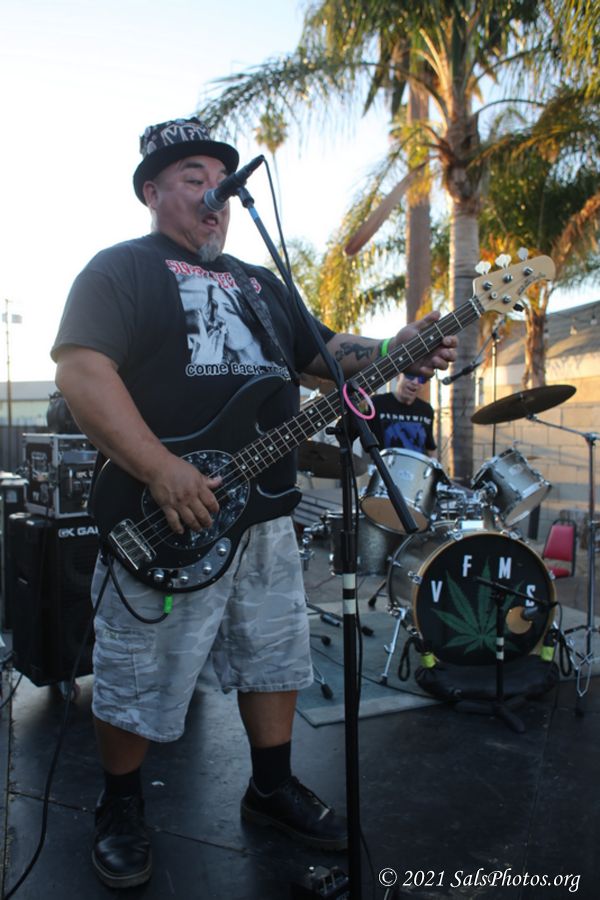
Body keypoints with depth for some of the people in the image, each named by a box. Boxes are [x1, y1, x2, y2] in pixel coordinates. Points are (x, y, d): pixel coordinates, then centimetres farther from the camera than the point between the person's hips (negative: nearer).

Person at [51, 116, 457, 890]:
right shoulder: (120, 269, -4)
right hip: (164, 519, -6)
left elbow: (321, 350, 19)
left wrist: (396, 352, 0)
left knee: (274, 657, 17)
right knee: (140, 683, 5)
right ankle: (120, 811, 30)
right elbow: (80, 369, -17)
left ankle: (272, 789, 36)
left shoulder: (260, 282, 19)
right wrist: (161, 470, -27)